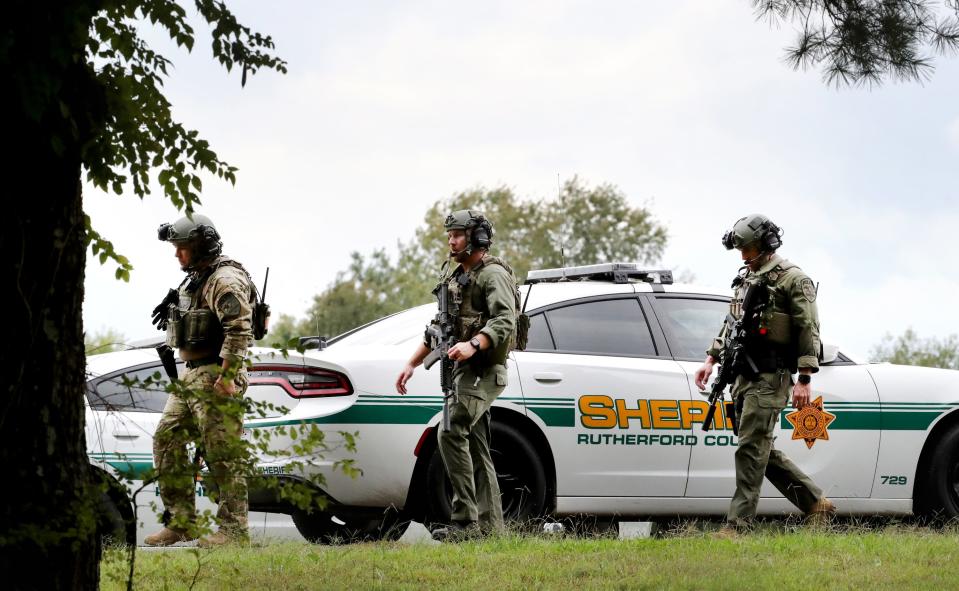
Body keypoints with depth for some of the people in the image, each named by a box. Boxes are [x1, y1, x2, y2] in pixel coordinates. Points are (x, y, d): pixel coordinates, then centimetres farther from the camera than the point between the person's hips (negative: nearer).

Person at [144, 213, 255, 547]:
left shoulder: (225, 280, -14)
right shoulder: (195, 279, 18)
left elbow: (240, 331, -23)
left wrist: (226, 378, -26)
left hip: (215, 378, -10)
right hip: (190, 376, 10)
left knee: (223, 456, -8)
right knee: (167, 443, 8)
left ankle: (234, 530, -5)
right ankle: (181, 523, 11)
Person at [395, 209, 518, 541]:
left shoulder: (493, 274, -9)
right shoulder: (454, 275, 20)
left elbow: (505, 321, -23)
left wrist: (473, 344, -38)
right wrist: (412, 364, 23)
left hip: (483, 369, -10)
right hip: (464, 369, 10)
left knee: (451, 433, -22)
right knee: (475, 447, 7)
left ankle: (465, 520, -24)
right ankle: (489, 524, 9)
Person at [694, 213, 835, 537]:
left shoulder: (793, 279, -6)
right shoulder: (745, 278, 20)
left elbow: (808, 330, -11)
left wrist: (804, 379, -17)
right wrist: (712, 359, 17)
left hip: (770, 377, -9)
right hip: (744, 376, 9)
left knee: (752, 449, -12)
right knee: (763, 451, 10)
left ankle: (737, 523, -14)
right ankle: (816, 503, 19)